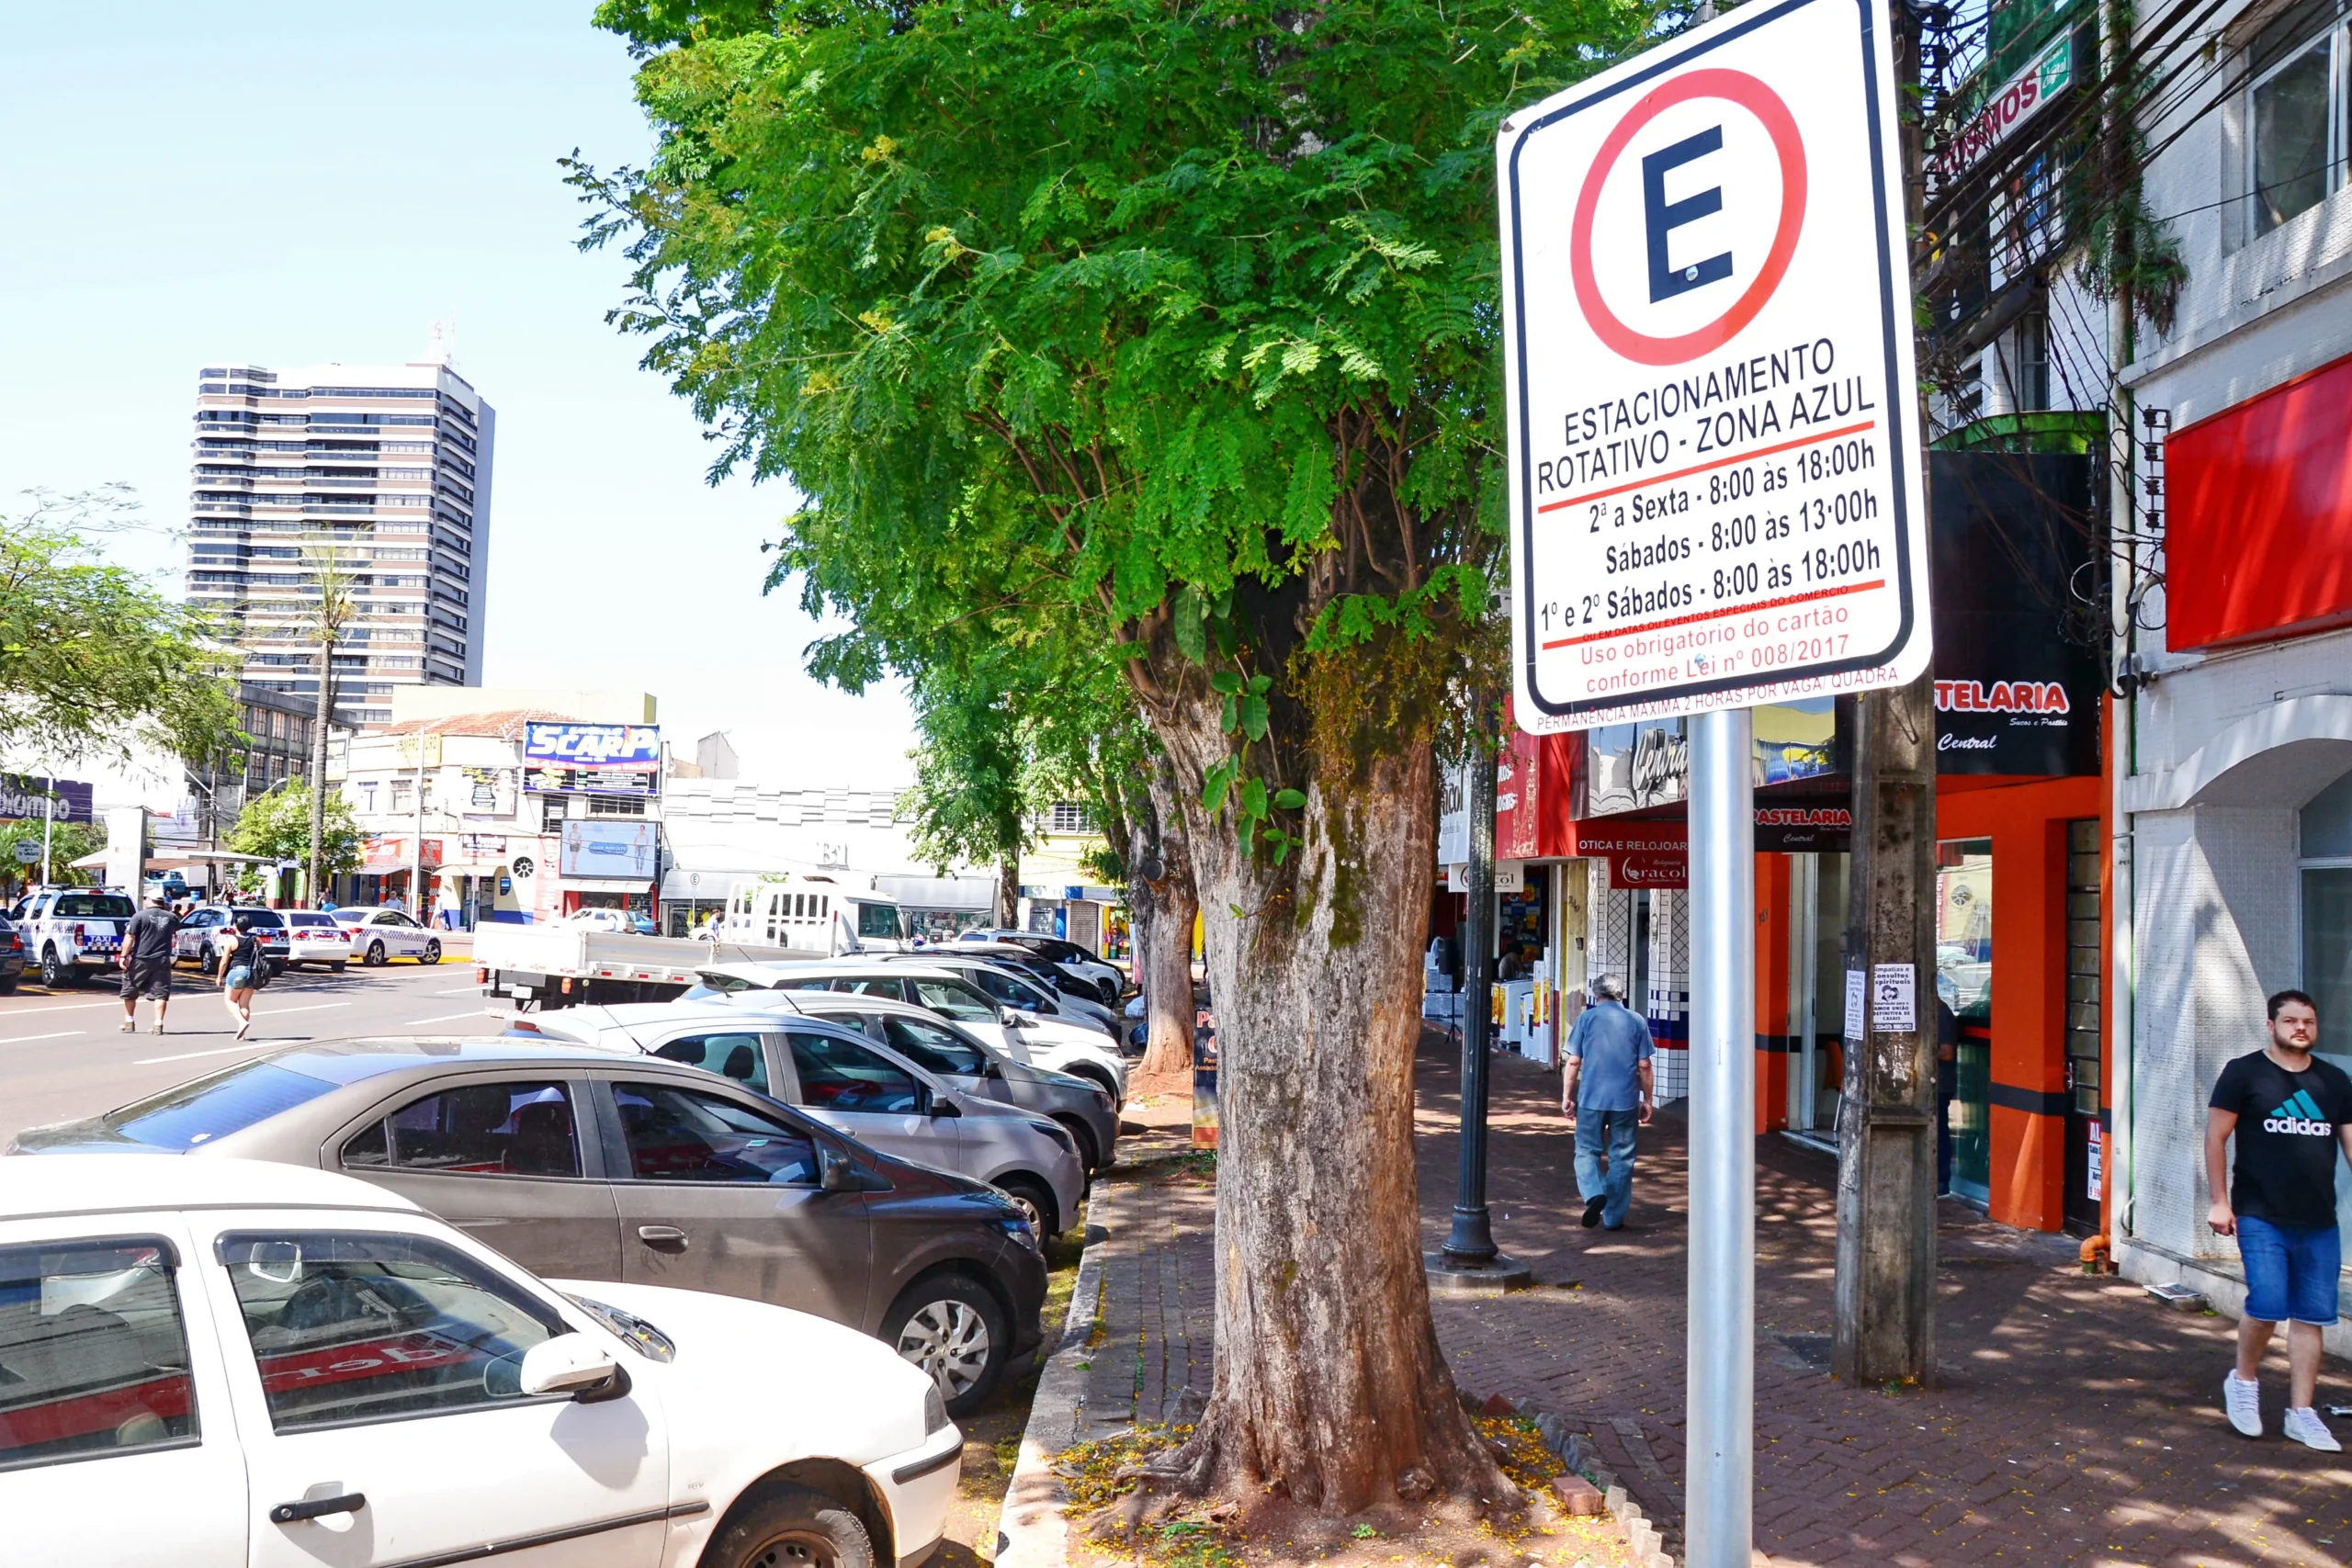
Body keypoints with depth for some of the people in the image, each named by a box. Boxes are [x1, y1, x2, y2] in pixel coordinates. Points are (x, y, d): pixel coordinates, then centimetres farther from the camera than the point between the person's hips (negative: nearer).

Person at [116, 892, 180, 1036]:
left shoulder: (140, 916, -6)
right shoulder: (171, 918, 4)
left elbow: (129, 938, -11)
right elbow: (176, 929, 28)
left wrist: (124, 956, -8)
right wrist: (168, 910, 26)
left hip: (140, 960, -2)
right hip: (162, 961, 2)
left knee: (130, 991, 14)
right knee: (160, 993, 3)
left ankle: (129, 1023, 21)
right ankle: (158, 1024, -6)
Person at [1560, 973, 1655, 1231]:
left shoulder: (1587, 1018, 0)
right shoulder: (1636, 1021, 4)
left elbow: (1574, 1062, -1)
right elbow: (1644, 1066, 3)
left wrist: (1567, 1096, 7)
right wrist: (1647, 1100, 13)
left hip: (1591, 1098, -1)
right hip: (1626, 1100, 1)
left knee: (1587, 1152, 10)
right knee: (1621, 1157, 10)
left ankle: (1594, 1193, -17)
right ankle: (1613, 1217, 12)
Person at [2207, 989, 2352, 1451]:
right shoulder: (2244, 1073, -2)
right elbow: (2215, 1137, -2)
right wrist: (2219, 1201, -7)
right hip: (2261, 1218, -4)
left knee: (2311, 1317, 6)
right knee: (2267, 1305, -14)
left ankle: (2301, 1413, 15)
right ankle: (2244, 1380, 12)